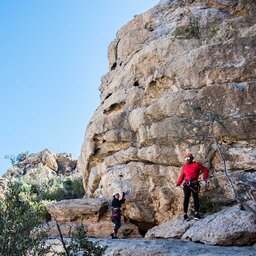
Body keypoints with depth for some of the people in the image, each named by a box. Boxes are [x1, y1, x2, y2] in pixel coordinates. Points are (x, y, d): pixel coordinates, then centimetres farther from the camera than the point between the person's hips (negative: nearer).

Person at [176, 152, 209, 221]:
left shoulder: (196, 165, 6)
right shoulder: (184, 167, 17)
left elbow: (206, 170, 11)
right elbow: (182, 176, 19)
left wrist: (204, 178, 0)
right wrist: (178, 183, 9)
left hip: (194, 184, -3)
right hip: (187, 184, 3)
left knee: (196, 198, -5)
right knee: (186, 199, -3)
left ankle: (196, 213, 0)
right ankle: (185, 214, -1)